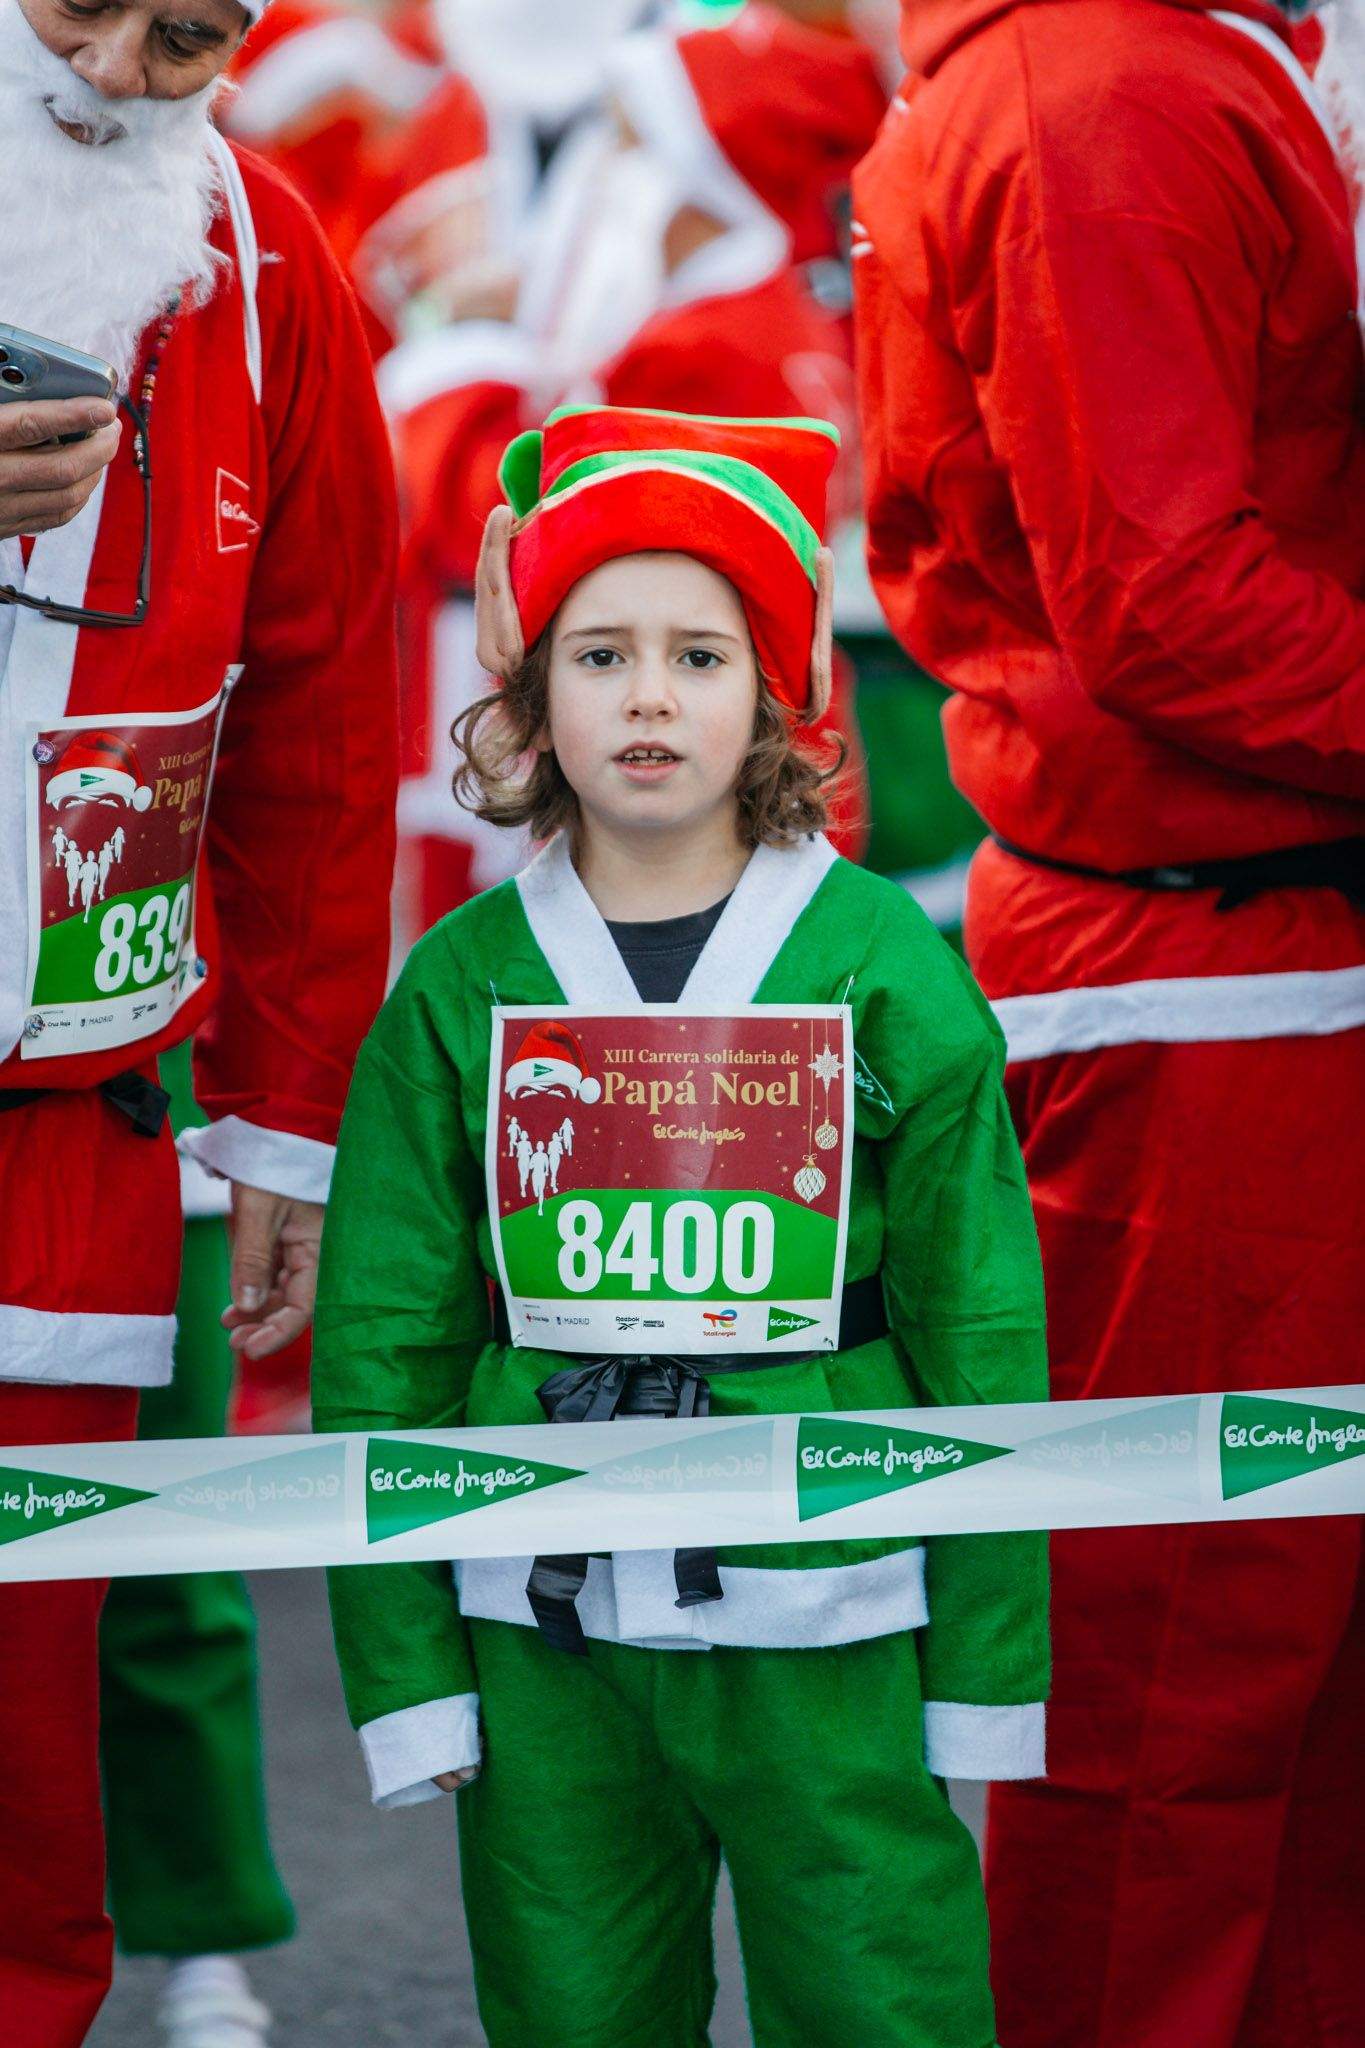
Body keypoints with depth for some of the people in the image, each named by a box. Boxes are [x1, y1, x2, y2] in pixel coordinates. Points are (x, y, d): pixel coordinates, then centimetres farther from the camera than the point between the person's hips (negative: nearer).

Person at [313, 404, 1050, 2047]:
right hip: (544, 1629, 2)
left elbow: (981, 1326, 1)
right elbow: (383, 1342, 7)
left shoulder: (888, 966, 0)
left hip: (825, 1625, -2)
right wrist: (406, 1675, 3)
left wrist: (990, 1668, 0)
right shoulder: (458, 988, 4)